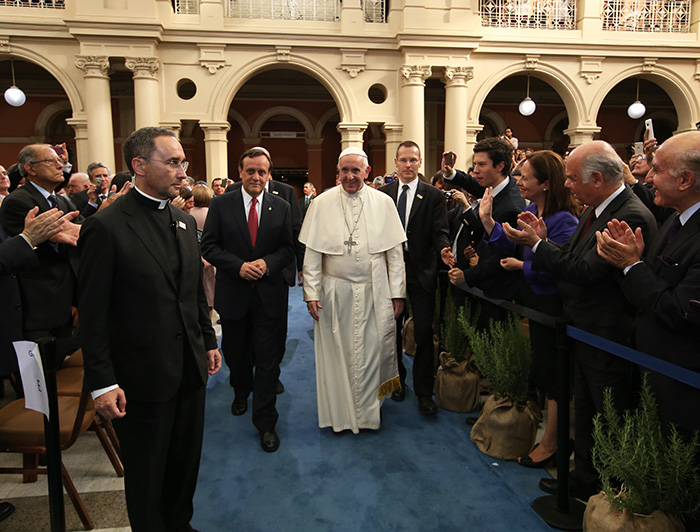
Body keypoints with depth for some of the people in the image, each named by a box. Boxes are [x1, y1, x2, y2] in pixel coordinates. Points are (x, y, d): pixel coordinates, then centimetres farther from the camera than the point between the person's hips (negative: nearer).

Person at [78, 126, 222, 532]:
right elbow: (93, 314, -14)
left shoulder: (185, 222, 7)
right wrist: (102, 383, -14)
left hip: (190, 369, 6)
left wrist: (209, 342, 15)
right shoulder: (106, 227, -14)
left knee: (187, 461, 21)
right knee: (147, 474, 14)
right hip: (143, 377, -6)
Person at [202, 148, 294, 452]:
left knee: (268, 359, 0)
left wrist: (268, 263, -16)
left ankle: (265, 422, 12)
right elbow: (209, 246, -4)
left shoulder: (281, 208, 2)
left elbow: (289, 248, 3)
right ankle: (241, 392, 49)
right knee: (236, 353, 19)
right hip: (233, 293, 1)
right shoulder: (220, 205, -1)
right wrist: (239, 266, -17)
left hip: (269, 294, 0)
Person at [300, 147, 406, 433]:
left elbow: (395, 252, 2)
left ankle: (368, 410, 27)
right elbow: (311, 253, 0)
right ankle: (340, 412, 27)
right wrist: (311, 293, -5)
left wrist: (397, 293, -1)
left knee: (372, 350, 7)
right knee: (337, 352, 8)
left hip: (374, 292, 1)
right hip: (335, 292, 0)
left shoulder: (383, 203, 1)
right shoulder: (322, 203, -1)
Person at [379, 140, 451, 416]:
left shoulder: (434, 195, -1)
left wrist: (443, 249, -28)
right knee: (392, 328, 14)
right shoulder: (382, 193, 5)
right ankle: (397, 379, 34)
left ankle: (424, 391, 13)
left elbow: (440, 231, -7)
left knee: (424, 331, 1)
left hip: (421, 271, -2)